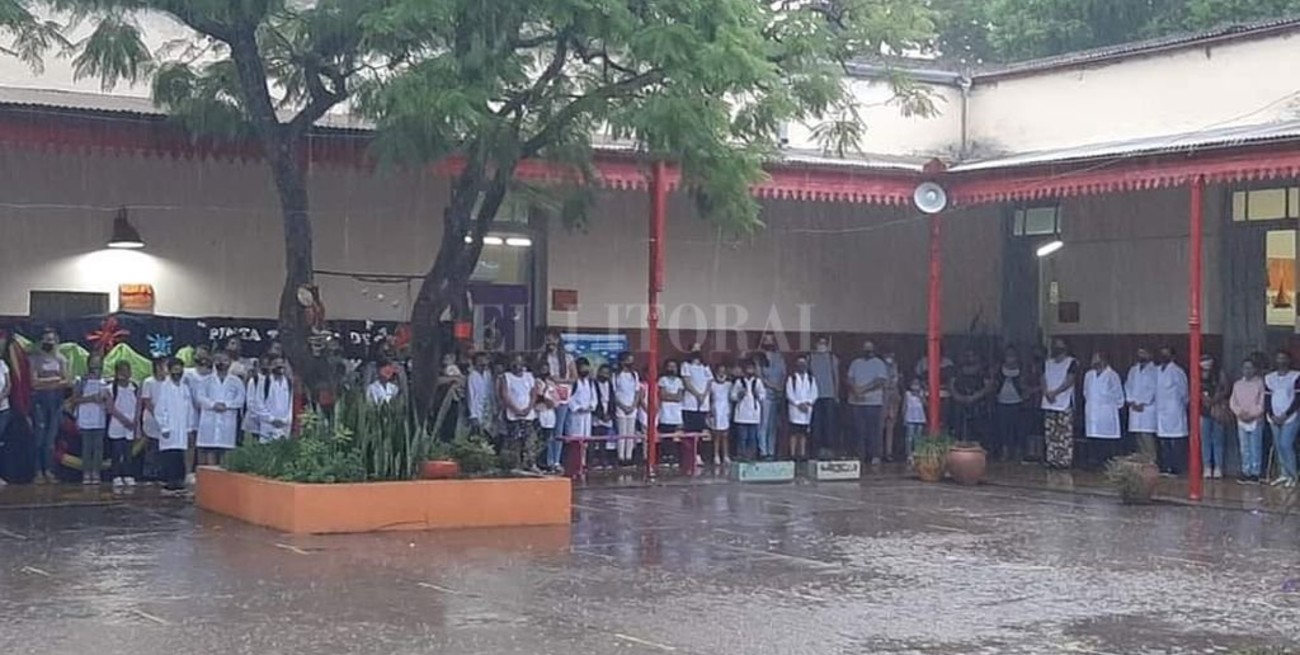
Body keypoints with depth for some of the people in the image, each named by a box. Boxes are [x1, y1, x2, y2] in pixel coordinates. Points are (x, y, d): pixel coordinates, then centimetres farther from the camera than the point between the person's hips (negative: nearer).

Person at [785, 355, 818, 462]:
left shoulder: (811, 379, 13)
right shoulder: (791, 378, 4)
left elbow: (814, 393, 7)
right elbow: (789, 394, -3)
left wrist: (808, 403, -9)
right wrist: (798, 404, -12)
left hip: (807, 408, 3)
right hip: (795, 408, -3)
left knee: (804, 433, 2)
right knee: (794, 432, -6)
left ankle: (802, 454, 3)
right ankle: (793, 453, -7)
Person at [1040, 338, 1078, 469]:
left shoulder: (1071, 363, -1)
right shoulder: (1047, 363, 17)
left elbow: (1069, 381, -10)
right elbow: (1044, 380, 9)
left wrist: (1055, 392, -18)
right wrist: (1047, 393, -11)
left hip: (1065, 404, -6)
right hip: (1049, 404, 6)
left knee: (1065, 435, -8)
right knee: (1049, 434, 5)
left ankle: (1065, 460, -7)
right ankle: (1051, 460, 8)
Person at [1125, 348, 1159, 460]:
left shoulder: (1154, 370, -1)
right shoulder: (1133, 370, 18)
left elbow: (1153, 389, -7)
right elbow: (1128, 386, 14)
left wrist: (1143, 404, -10)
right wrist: (1131, 402, 0)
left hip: (1147, 407, -6)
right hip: (1134, 407, 6)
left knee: (1147, 435, -14)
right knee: (1137, 435, 3)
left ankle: (1151, 460, -11)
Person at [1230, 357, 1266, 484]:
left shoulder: (1260, 383, -2)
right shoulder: (1237, 384, 11)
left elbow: (1262, 403, -7)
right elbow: (1233, 402, 8)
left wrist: (1252, 415, -14)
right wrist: (1240, 412, -8)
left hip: (1256, 420, -4)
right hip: (1241, 421, 4)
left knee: (1256, 448, -3)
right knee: (1244, 448, 5)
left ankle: (1255, 473, -1)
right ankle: (1246, 472, 9)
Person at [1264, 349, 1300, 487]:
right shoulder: (1269, 378, 11)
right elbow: (1267, 399, 10)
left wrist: (1285, 415, -12)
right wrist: (1272, 416, -3)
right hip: (1274, 418, 5)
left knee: (1285, 445, -14)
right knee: (1278, 446, 4)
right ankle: (1284, 474, 11)